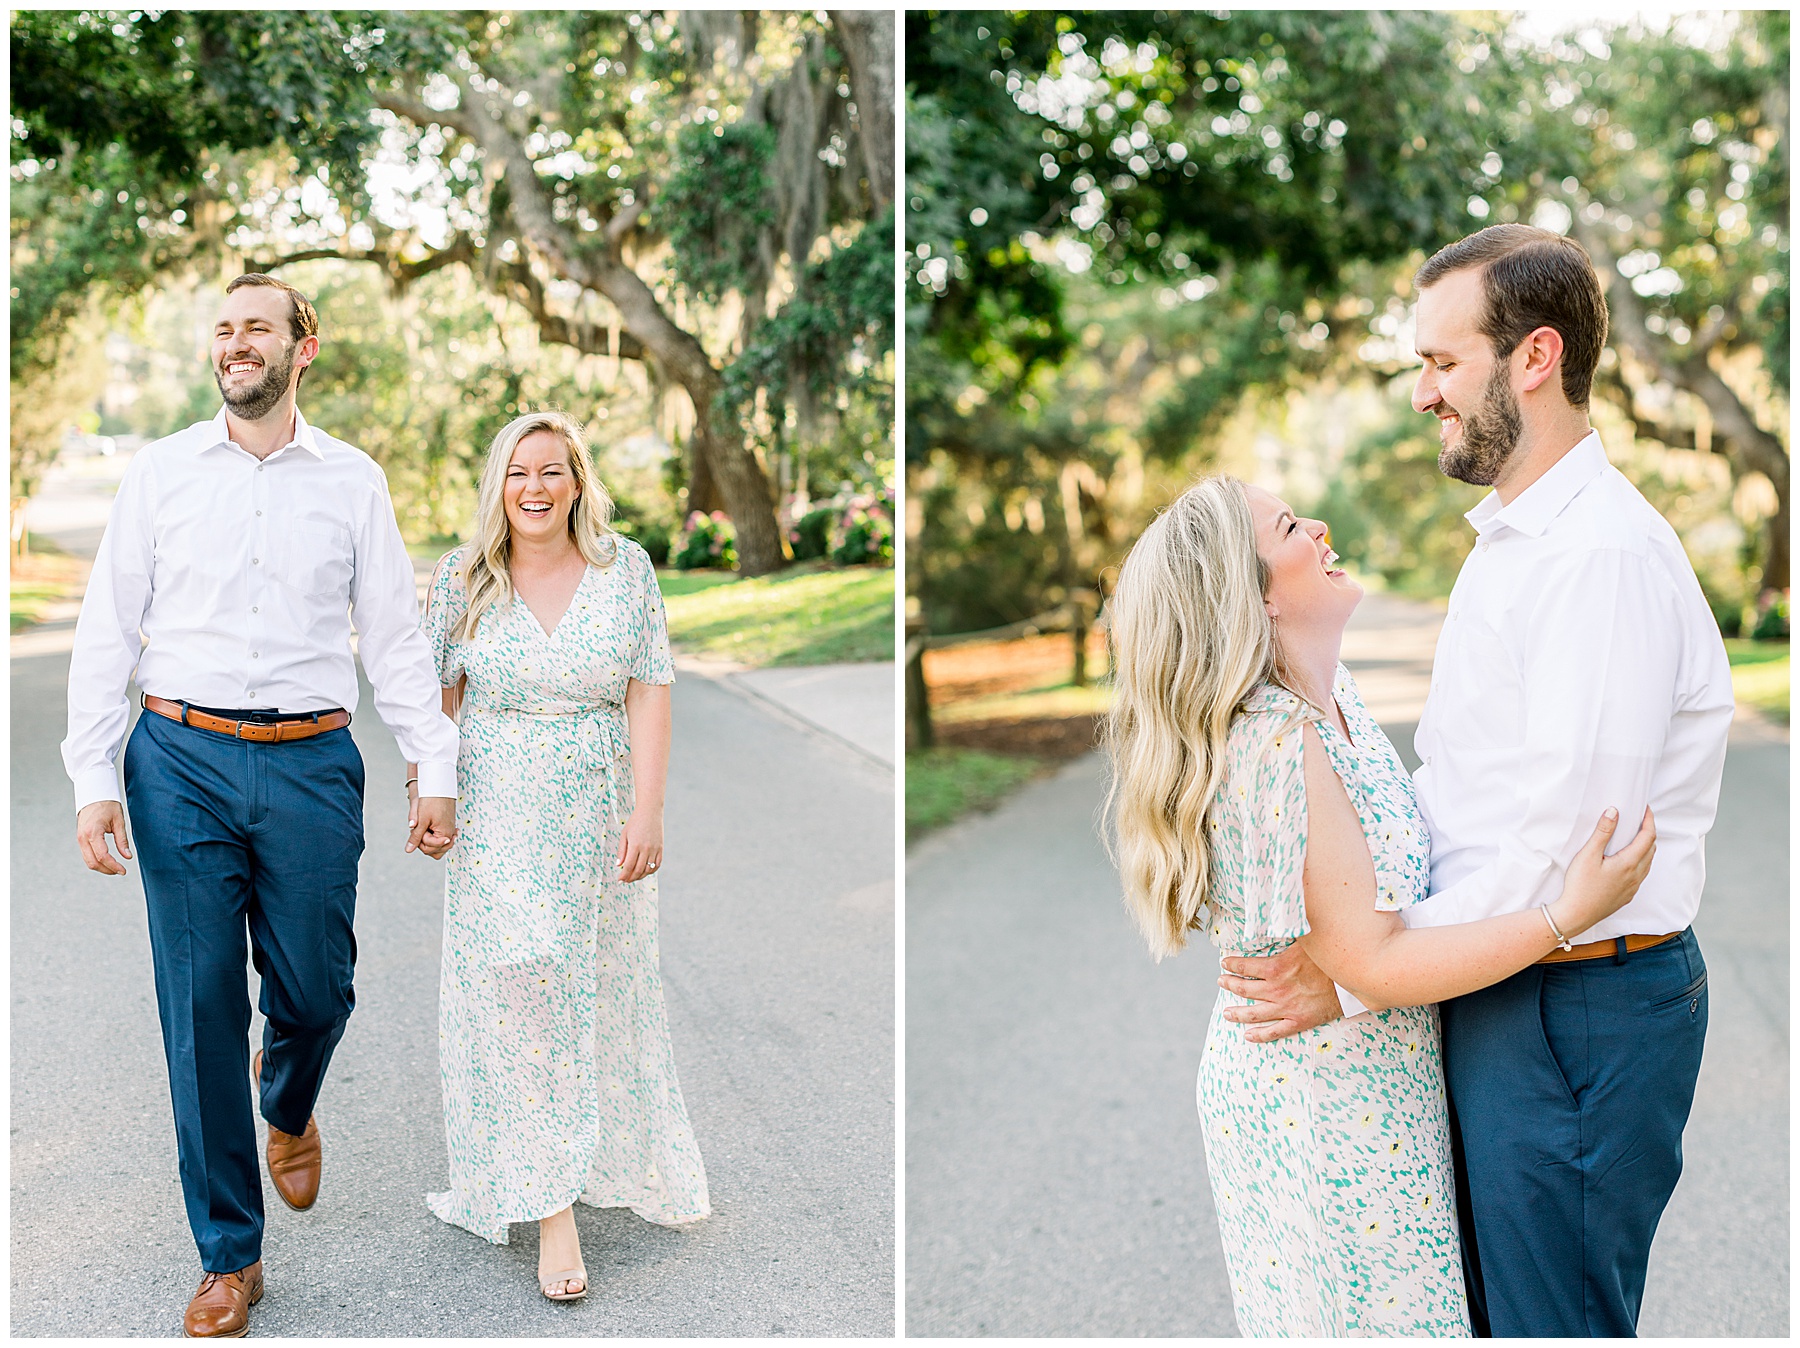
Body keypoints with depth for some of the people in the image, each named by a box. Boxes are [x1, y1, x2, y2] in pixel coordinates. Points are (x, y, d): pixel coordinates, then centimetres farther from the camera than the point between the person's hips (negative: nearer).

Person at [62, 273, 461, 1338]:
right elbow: (109, 629, 5)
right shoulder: (162, 471, 6)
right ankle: (229, 1256, 16)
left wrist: (437, 771, 2)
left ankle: (288, 1107, 44)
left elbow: (397, 637, 7)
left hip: (311, 765, 0)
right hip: (183, 761, 0)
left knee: (315, 993, 6)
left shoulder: (353, 480, 6)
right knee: (202, 1009, 3)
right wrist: (95, 778, -2)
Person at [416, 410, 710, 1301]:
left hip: (598, 817, 1)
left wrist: (647, 812, -11)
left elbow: (649, 693, -5)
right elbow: (434, 694, 6)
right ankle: (550, 1208, 4)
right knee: (517, 997, -3)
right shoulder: (463, 577, -1)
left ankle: (594, 1159, 36)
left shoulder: (626, 570, -3)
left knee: (599, 990, 12)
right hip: (497, 818, -1)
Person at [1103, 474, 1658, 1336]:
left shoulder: (1328, 695, 2)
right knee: (1374, 1308, 7)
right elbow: (1374, 965, -27)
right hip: (1332, 1105, -9)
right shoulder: (1276, 748, -28)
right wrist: (1567, 914, -25)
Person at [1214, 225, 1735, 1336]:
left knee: (1553, 1317, 6)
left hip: (1582, 1012, -10)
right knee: (1481, 1300, 22)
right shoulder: (1509, 539, 14)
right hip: (1497, 987, 10)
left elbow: (1564, 848, -25)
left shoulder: (1607, 556, -21)